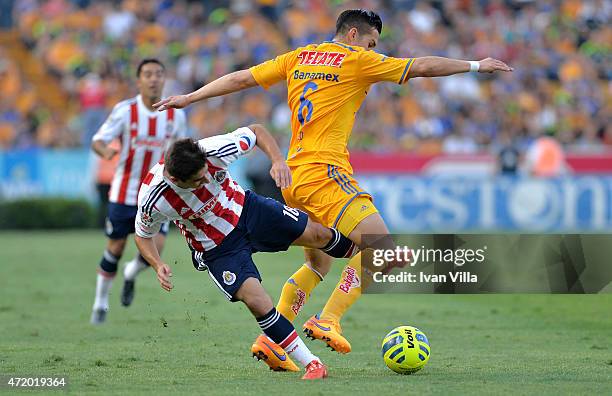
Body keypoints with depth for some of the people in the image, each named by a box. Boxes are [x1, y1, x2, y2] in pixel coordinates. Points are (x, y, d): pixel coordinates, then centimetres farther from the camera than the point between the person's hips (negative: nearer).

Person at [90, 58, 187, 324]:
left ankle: (130, 276, 22)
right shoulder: (125, 111, -10)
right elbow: (97, 141, -14)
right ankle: (100, 304, 26)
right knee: (115, 249, 5)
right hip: (124, 193, -2)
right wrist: (105, 151, -36)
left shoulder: (175, 115, -2)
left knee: (155, 248, -14)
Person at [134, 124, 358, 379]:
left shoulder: (214, 151, -29)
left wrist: (278, 161, -27)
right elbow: (143, 236, -7)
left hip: (246, 210, 2)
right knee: (254, 299, -19)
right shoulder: (152, 198, -30)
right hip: (216, 248, -2)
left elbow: (257, 132, -11)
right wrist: (158, 266, -24)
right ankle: (311, 363, -9)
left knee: (318, 234, -2)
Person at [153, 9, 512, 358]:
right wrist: (476, 66, 10)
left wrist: (189, 98, 28)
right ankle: (328, 320, -21)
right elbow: (423, 66, 0)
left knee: (318, 265, 20)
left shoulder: (298, 58, 17)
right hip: (324, 171, -9)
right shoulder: (356, 61, -1)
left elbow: (240, 78, 19)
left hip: (294, 175, 9)